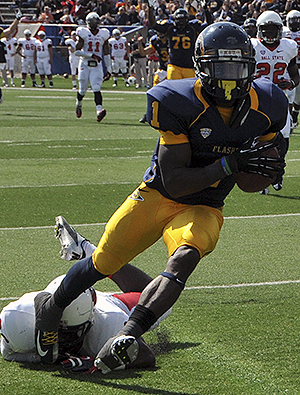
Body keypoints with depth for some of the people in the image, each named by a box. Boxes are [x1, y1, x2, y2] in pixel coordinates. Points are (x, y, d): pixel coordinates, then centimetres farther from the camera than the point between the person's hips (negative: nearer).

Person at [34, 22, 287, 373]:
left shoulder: (265, 105, -9)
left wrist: (266, 168, -9)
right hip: (158, 196, -2)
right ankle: (52, 307, 34)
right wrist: (230, 165, -30)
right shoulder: (180, 104, -22)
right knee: (103, 263, 3)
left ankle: (126, 337, -36)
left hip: (202, 210, 2)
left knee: (184, 260, -30)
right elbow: (174, 182, -23)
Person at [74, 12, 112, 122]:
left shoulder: (103, 34, 8)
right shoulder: (83, 33, -1)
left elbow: (106, 53, 13)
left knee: (97, 89, -15)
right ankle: (79, 103, 37)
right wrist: (91, 55, -17)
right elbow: (77, 51, -6)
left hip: (97, 66, 1)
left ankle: (99, 110, -30)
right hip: (85, 64, -1)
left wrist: (109, 70, 9)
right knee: (82, 89, 5)